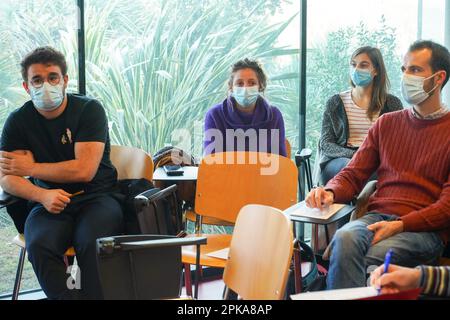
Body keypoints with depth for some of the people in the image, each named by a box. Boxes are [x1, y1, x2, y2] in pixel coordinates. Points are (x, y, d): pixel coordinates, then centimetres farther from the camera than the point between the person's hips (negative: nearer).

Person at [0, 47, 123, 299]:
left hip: (96, 196, -2)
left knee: (93, 243, -32)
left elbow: (84, 170, -13)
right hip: (50, 202, 2)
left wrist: (29, 168, -5)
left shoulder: (89, 109, -5)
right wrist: (44, 195, -23)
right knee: (39, 246, -29)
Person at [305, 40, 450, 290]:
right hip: (378, 216, 3)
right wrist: (330, 193, -7)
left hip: (426, 228, -3)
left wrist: (400, 225, -17)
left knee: (372, 258, -33)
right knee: (345, 238, -32)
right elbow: (353, 175, 17)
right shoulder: (386, 123, 19)